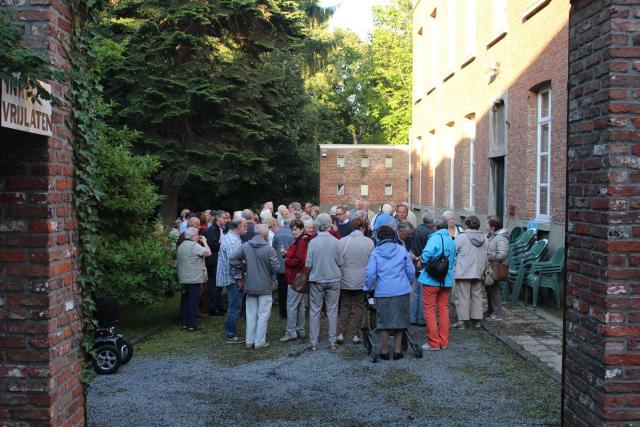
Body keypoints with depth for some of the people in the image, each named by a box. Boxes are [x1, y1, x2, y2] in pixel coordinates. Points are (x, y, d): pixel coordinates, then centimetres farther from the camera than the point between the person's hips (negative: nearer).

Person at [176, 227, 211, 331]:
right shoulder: (195, 245, -14)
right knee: (193, 301, -3)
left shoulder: (181, 246, 13)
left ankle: (185, 323, 18)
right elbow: (208, 252, -20)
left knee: (185, 300, 13)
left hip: (183, 279, 8)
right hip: (194, 279, -8)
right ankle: (192, 325, -1)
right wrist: (204, 242, -6)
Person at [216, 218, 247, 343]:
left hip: (232, 278, 11)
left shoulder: (229, 237, 14)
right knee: (235, 307, -4)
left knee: (234, 306, 17)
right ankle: (231, 335, 3)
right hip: (232, 278, -11)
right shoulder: (233, 241, -20)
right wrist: (238, 279, -17)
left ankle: (230, 333, 25)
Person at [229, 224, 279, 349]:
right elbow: (275, 268, -16)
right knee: (263, 315, 6)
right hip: (264, 287, -4)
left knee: (251, 314, 14)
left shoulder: (245, 246, -3)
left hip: (249, 287, 4)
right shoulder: (269, 249, -17)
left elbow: (232, 261, -2)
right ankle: (259, 342, 10)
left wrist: (246, 268, 7)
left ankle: (249, 341, 19)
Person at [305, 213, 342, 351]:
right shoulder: (336, 242, -8)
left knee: (315, 311, 8)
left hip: (316, 280, -1)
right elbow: (340, 262, -3)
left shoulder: (313, 242, -11)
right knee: (332, 311, 9)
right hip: (334, 279, 1)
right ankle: (332, 341, 12)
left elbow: (308, 264, -8)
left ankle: (313, 342, 11)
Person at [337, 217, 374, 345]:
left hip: (346, 281, 1)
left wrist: (340, 275, 10)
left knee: (345, 307, 10)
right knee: (359, 307, 10)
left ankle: (341, 333, 5)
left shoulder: (342, 241, -6)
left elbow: (339, 262, -3)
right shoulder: (369, 242, -7)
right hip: (362, 280, 0)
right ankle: (356, 335, 11)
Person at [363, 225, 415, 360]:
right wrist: (408, 284, 20)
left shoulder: (375, 252, -1)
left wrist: (367, 288, 7)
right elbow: (411, 271, 3)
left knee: (384, 323, 8)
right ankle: (398, 351, 15)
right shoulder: (402, 250, 1)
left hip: (383, 292, -1)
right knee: (399, 321, 11)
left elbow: (370, 273, -7)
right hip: (401, 291, 1)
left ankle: (384, 351, 13)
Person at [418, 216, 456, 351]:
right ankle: (443, 342, 18)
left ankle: (433, 342, 4)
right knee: (443, 309, 13)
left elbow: (426, 255, -24)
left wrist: (422, 260, -5)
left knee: (429, 310, 3)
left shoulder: (435, 238, -13)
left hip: (432, 279, -6)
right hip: (447, 280, 6)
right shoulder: (451, 240, 7)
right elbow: (453, 260, 11)